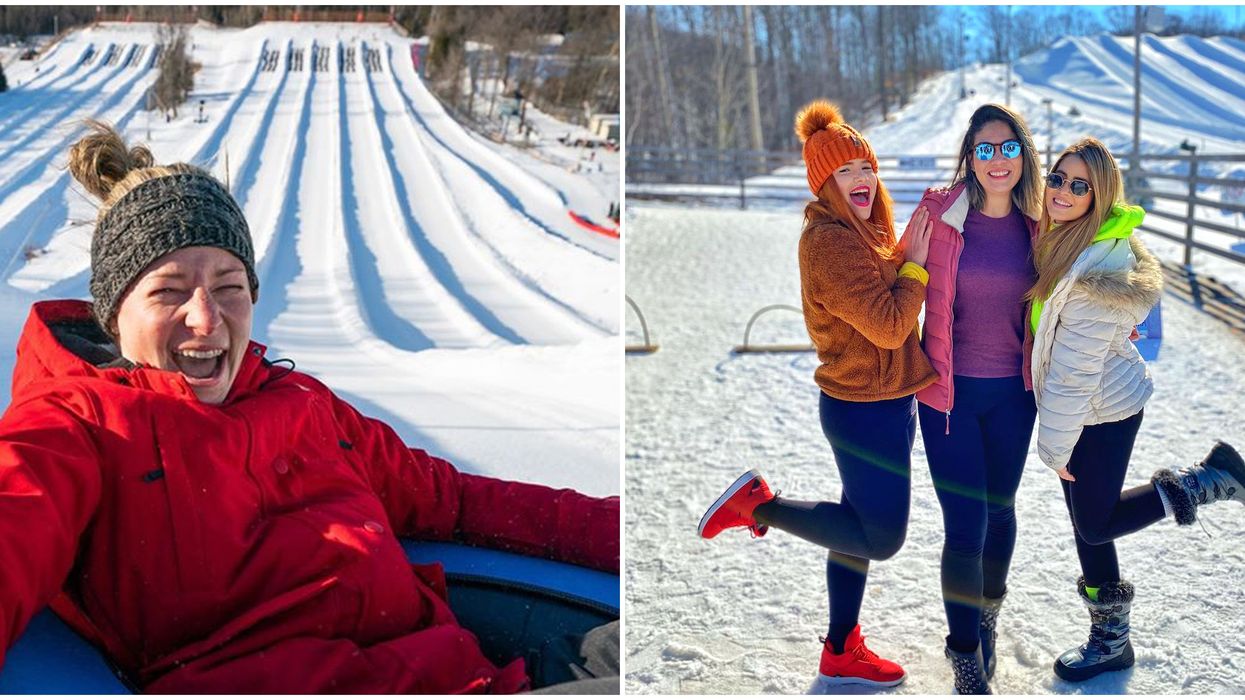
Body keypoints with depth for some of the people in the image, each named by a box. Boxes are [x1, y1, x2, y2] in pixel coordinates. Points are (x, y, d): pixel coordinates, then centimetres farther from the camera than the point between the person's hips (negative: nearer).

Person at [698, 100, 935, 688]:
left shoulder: (858, 234, 10)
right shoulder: (830, 241, -21)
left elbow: (889, 301, 13)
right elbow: (888, 326, -24)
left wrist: (910, 250, 1)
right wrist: (914, 263, -13)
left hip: (874, 402, 10)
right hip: (867, 409, -10)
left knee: (862, 528, 17)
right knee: (881, 538, 1)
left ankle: (840, 655, 29)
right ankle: (758, 504, 5)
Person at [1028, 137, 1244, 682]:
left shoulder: (1096, 269, -30)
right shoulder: (1063, 236, -2)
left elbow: (1075, 371, -25)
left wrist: (1055, 445, -17)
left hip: (1102, 412, -9)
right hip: (1090, 401, 9)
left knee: (1095, 524, 9)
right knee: (1086, 519, 17)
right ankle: (1109, 642, 32)